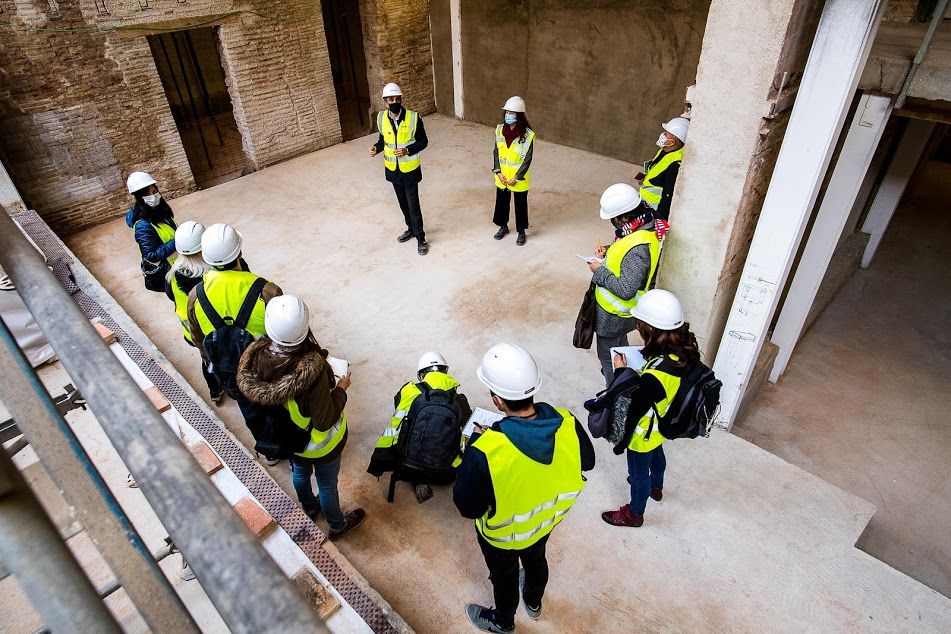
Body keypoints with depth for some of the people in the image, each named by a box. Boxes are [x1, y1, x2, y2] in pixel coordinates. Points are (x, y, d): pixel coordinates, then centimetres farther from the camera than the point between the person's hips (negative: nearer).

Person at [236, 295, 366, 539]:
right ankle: (337, 525, 51)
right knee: (327, 483, 23)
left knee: (299, 472, 33)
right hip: (319, 443, -5)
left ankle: (309, 508, 63)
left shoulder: (257, 355, -26)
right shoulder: (312, 369, -42)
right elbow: (325, 421, -32)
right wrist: (341, 389, -17)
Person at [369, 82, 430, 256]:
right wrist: (376, 148, -12)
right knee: (403, 203, 19)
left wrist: (407, 150, -24)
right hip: (392, 169, 4)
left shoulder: (413, 118, -16)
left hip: (410, 169, -4)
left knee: (413, 205, -1)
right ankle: (411, 229, 39)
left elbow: (423, 141, -9)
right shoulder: (382, 118, -4)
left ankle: (421, 238, 12)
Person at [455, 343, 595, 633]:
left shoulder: (485, 450, -44)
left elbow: (468, 507, -27)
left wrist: (472, 457, -15)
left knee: (504, 576, 28)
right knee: (536, 559, 35)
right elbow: (587, 462, -8)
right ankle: (534, 602, 67)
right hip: (546, 519, 4)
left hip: (503, 533, -4)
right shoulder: (567, 423, -29)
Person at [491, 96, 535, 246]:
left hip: (519, 179, -4)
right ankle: (503, 226, 41)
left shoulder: (527, 134, -18)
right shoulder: (500, 130, -4)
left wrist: (516, 177, -17)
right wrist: (498, 172, -7)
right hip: (502, 176, 5)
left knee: (520, 205, 9)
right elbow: (496, 152, 2)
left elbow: (527, 159, -15)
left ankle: (521, 232, 27)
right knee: (501, 202, 19)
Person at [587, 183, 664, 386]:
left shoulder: (638, 248, -35)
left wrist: (599, 271, -23)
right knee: (620, 347, 30)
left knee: (608, 356, 10)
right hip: (619, 310, 10)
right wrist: (609, 251, -2)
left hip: (614, 314, -10)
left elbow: (625, 290, -33)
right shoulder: (645, 226, -5)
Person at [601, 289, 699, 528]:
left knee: (638, 472, 21)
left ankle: (634, 514, 49)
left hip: (644, 432, -7)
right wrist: (639, 375, -10)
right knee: (656, 454, 36)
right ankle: (656, 487, 66)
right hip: (663, 425, 7)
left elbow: (632, 409, -28)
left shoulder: (654, 377, -45)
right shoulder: (685, 349, -21)